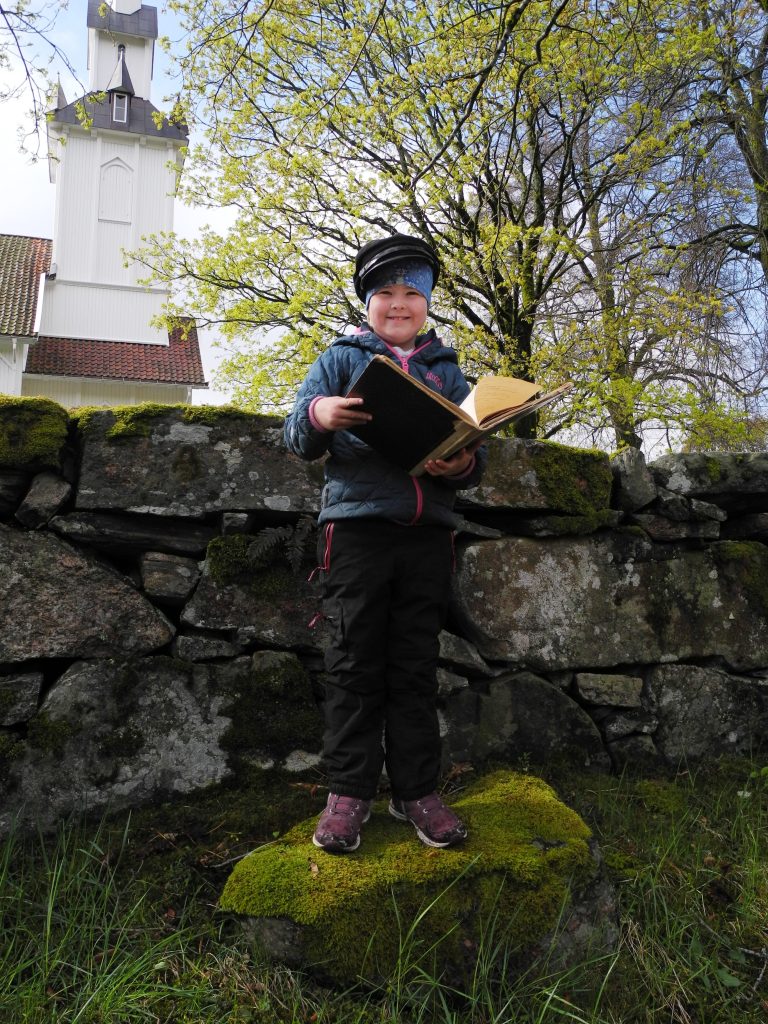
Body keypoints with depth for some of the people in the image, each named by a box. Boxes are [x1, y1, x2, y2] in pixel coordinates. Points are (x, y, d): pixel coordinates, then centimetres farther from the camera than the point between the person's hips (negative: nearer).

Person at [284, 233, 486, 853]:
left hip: (429, 531, 2)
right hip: (358, 524, -2)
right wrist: (317, 414, -20)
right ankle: (349, 791, 10)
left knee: (417, 664, 6)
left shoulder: (446, 369, 18)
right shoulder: (342, 358, 12)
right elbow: (299, 441, 4)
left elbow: (474, 451, 13)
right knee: (356, 662, 0)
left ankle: (417, 790, 15)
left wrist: (463, 465, -11)